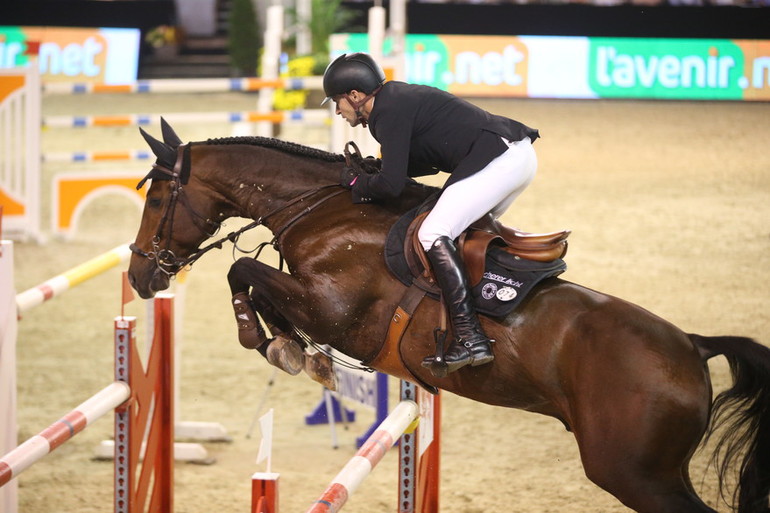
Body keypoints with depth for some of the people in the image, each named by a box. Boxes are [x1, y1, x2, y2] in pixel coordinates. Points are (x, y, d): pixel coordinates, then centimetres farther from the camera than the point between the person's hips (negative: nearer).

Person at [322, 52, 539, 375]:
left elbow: (391, 185, -15)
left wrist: (358, 183, 5)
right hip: (517, 155, 11)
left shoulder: (389, 112, -9)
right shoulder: (399, 99, 22)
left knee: (433, 234, -16)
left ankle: (471, 340, -25)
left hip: (498, 160, -11)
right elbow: (429, 161, 29)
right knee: (467, 231, 26)